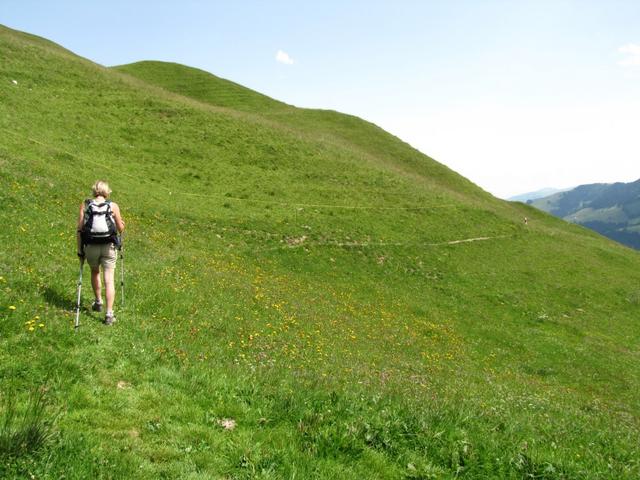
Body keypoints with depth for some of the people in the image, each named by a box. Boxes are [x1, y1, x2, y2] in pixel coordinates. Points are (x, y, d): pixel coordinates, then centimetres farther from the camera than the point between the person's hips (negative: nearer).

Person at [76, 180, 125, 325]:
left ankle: (98, 302, 41)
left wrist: (79, 249, 4)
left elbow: (79, 229, -2)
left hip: (91, 246, 2)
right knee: (109, 280, 2)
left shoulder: (85, 205, -1)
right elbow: (121, 229, 1)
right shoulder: (113, 206, -4)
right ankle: (109, 314, -3)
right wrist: (121, 221, 23)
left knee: (94, 272, 29)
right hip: (108, 246, -2)